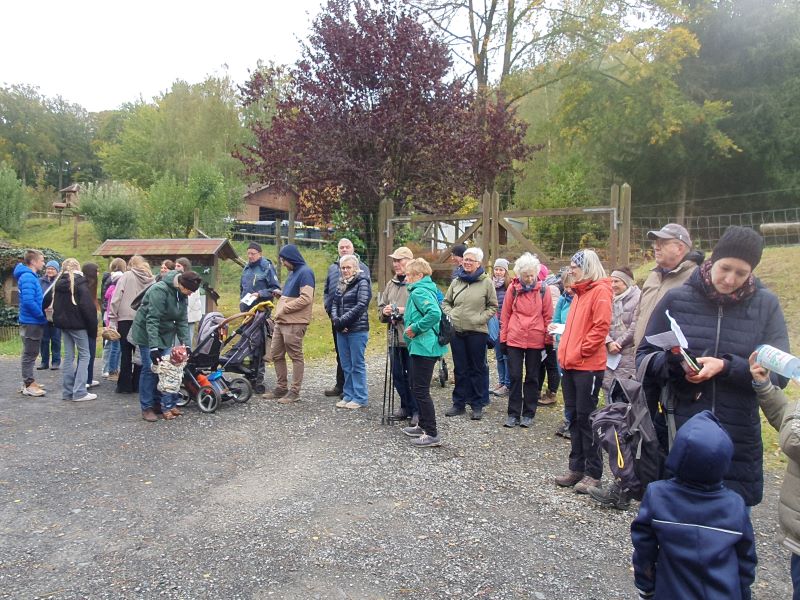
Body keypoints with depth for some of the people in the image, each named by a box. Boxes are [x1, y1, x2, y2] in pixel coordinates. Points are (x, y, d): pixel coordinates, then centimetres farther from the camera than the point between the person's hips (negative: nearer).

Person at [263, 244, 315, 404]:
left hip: (294, 323, -10)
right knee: (276, 356, 12)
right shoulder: (292, 272, 19)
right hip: (281, 322, 10)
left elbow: (306, 298, -19)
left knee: (296, 357, 0)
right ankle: (281, 388, 23)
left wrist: (284, 309, -15)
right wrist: (281, 295, 9)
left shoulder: (305, 272, -11)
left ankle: (295, 392, 7)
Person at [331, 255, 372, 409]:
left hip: (357, 330, -7)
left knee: (357, 365, -1)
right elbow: (334, 304, 13)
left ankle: (361, 398, 7)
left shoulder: (362, 282, -5)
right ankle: (348, 396, 20)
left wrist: (343, 320, -17)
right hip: (342, 331, 7)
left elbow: (361, 306, -15)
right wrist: (335, 320, -7)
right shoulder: (341, 283, 15)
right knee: (346, 365, 11)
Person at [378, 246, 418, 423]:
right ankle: (406, 407, 29)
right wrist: (384, 312, -1)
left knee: (413, 376, 0)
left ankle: (417, 410, 13)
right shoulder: (390, 284, 16)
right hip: (394, 337, 7)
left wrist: (405, 311, -21)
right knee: (397, 375, 14)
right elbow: (380, 308, 20)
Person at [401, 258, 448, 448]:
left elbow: (434, 313, -30)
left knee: (421, 390, -4)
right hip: (424, 346, 11)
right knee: (417, 387, 19)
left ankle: (432, 434, 2)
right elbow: (434, 311, 21)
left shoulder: (419, 292, -15)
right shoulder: (427, 289, 15)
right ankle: (423, 425, 30)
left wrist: (415, 328, -20)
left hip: (423, 347, -11)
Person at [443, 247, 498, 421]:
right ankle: (459, 403, 21)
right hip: (456, 331, 4)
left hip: (477, 332, -3)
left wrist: (480, 319, -11)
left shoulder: (486, 282, -3)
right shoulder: (456, 282, 8)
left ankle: (477, 404, 17)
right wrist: (449, 315, 0)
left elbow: (493, 306, 1)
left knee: (477, 368, 6)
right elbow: (446, 302, 17)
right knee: (460, 369, 12)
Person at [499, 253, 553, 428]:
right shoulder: (513, 288, 0)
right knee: (515, 376, 4)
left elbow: (548, 316, 3)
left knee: (532, 378, 9)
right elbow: (505, 314, 4)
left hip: (535, 340, 0)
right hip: (514, 339, 0)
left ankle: (528, 414, 19)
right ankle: (513, 413, 13)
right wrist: (503, 338, 4)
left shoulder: (543, 289, -2)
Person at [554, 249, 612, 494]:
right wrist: (565, 350, 11)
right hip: (570, 364, 8)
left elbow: (601, 327, -18)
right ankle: (576, 468, 22)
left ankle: (593, 473, 9)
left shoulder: (600, 291, -9)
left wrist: (580, 352, -15)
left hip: (588, 366, -8)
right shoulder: (580, 292, 18)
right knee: (574, 417, 12)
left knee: (586, 418, -2)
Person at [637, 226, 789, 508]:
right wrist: (670, 364, -19)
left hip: (738, 442, 0)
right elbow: (644, 356, 2)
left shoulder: (766, 305, 0)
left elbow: (779, 372, -5)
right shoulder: (676, 299, -2)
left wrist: (726, 367, -19)